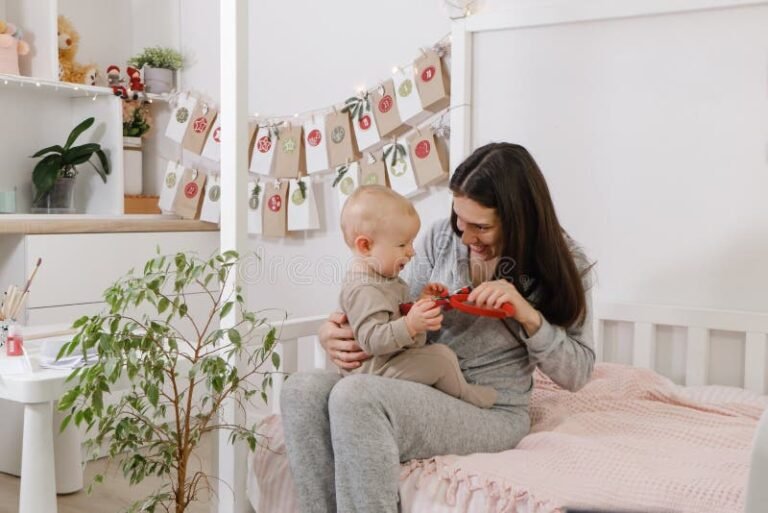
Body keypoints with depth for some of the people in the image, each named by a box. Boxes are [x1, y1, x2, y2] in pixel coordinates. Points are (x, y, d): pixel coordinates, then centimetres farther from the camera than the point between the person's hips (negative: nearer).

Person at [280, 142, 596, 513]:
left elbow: (577, 373, -4)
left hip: (491, 412, -5)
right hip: (422, 391, 5)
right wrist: (337, 331, -11)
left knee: (354, 396, -30)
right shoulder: (443, 238, 4)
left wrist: (529, 316, -21)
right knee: (301, 391, -20)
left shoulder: (561, 263, -4)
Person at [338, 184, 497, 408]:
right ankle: (465, 395, 5)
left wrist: (421, 302, 7)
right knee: (441, 356, -18)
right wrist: (410, 324, -43)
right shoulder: (364, 289, -24)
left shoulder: (380, 277, 12)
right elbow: (371, 340, -33)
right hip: (377, 370, -11)